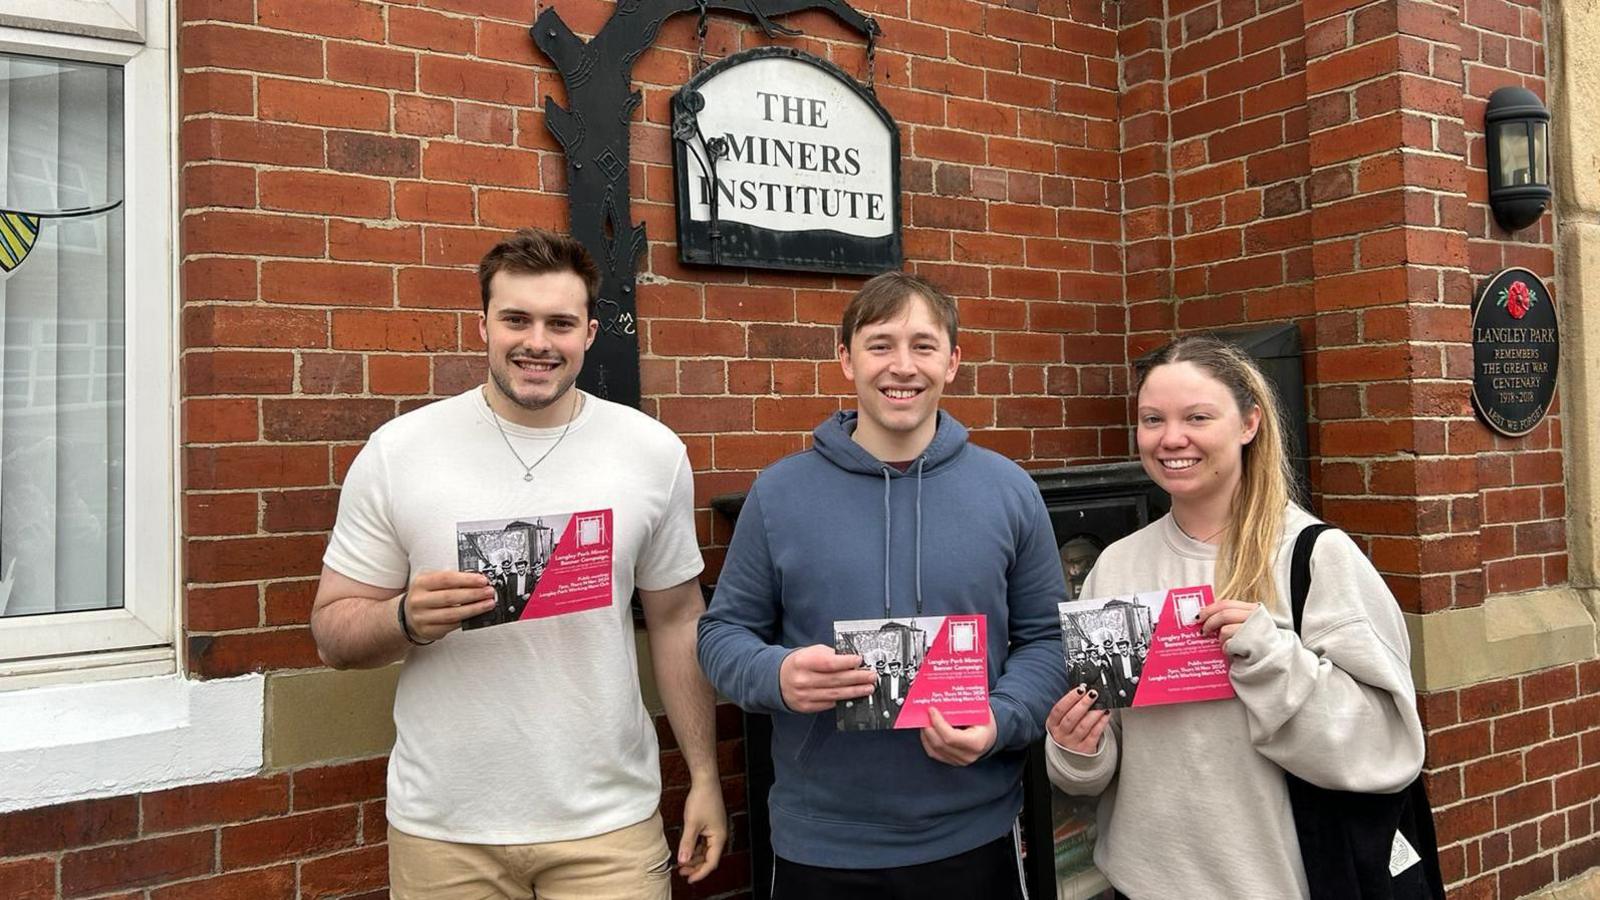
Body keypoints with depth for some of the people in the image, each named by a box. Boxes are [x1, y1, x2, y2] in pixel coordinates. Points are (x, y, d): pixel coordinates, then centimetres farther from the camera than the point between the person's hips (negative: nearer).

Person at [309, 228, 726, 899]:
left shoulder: (654, 453, -2)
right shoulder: (396, 452, -6)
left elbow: (677, 620, 4)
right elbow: (333, 632, -1)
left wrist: (704, 777, 4)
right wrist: (409, 619, -22)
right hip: (443, 829, 0)